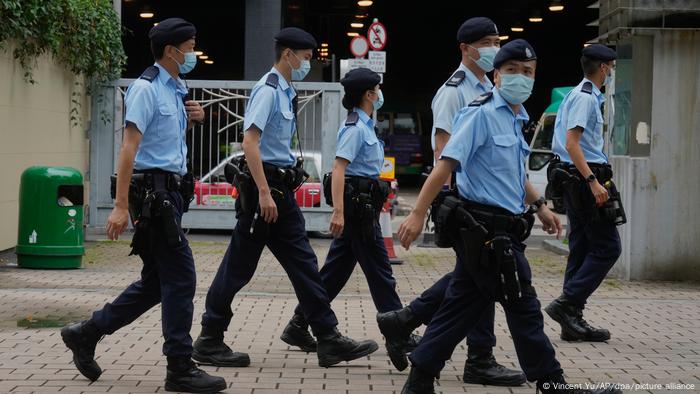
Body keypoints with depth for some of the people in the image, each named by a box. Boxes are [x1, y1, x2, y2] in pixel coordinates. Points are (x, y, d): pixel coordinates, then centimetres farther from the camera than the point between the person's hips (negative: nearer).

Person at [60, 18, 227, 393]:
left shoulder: (177, 90, 16)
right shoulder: (146, 88, -12)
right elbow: (130, 146, -18)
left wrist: (191, 119, 9)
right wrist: (120, 206, -24)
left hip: (170, 191, 10)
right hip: (153, 190, -10)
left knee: (156, 282, 12)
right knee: (180, 278, -8)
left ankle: (86, 333, 21)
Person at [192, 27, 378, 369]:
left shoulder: (285, 92, 15)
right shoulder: (267, 90, -13)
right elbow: (250, 141, -21)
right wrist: (264, 193, -26)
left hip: (281, 190, 9)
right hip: (264, 187, -9)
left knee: (303, 263, 7)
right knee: (239, 266, -1)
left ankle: (329, 340, 9)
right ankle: (209, 342, 9)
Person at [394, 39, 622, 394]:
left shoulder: (516, 119, 15)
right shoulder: (481, 114, -13)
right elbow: (446, 164, -19)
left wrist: (539, 206, 30)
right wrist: (417, 214, -24)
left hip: (483, 231, 9)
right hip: (487, 229, -9)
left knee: (461, 307, 10)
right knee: (523, 308, -1)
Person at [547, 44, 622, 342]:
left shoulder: (579, 95, 19)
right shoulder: (585, 98, -12)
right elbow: (571, 143, -22)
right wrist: (593, 181, -27)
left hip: (578, 180, 10)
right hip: (586, 177, -10)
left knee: (582, 248, 10)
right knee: (607, 247, -7)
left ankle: (573, 320, 11)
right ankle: (566, 304, -10)